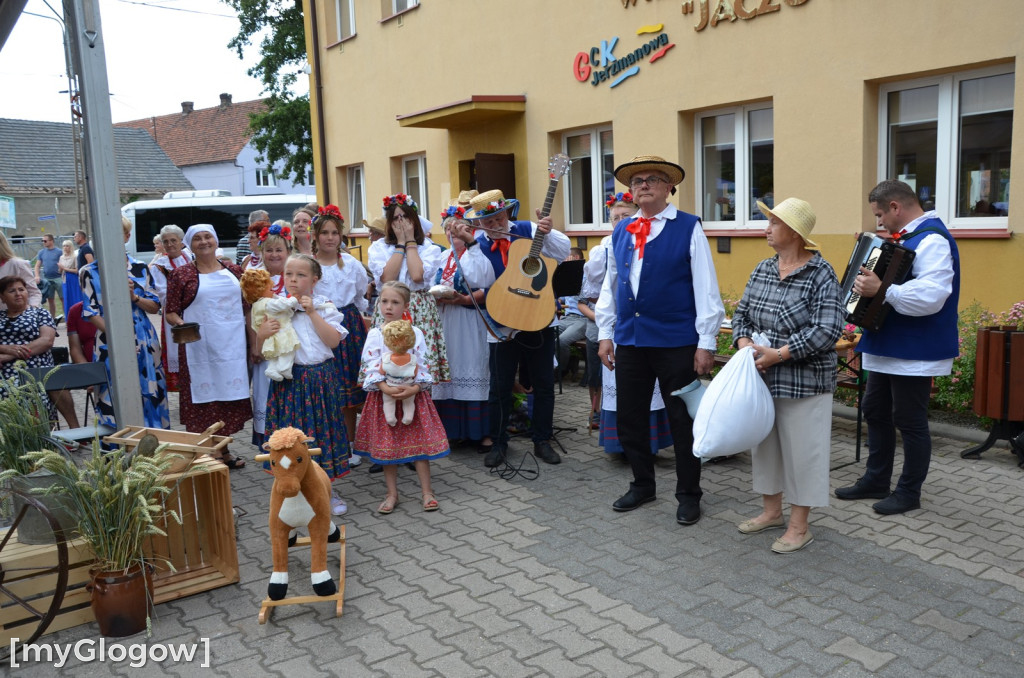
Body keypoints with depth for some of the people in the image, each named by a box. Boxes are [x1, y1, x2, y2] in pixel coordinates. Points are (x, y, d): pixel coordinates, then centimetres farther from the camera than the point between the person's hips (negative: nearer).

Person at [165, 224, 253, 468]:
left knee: (230, 397, 8)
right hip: (200, 348, -3)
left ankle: (224, 451, 22)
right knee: (204, 400, 0)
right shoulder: (181, 275, 1)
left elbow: (246, 310, 13)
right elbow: (171, 312, 1)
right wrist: (180, 323, -21)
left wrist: (254, 343, 8)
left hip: (233, 346, 3)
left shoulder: (234, 271, 10)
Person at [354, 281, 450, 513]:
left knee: (419, 442, 3)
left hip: (412, 394, 0)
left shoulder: (415, 333, -2)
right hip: (384, 394, 1)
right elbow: (371, 367, -7)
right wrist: (386, 388, -22)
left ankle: (427, 492, 14)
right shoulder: (375, 335, -1)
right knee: (387, 446, 7)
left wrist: (413, 388, -20)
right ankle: (392, 494, 19)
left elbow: (422, 366, -5)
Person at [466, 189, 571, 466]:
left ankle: (543, 441, 23)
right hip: (502, 326, -1)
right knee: (500, 386, 7)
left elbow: (563, 251, -12)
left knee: (544, 383, 9)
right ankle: (497, 442, 23)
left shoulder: (529, 231, -3)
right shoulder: (476, 246, -4)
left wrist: (547, 233, -28)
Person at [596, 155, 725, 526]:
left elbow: (705, 287, -7)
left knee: (682, 420, 6)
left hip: (676, 342, -5)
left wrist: (706, 342, -11)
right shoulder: (621, 231, 10)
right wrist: (605, 334, 11)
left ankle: (688, 494, 23)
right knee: (630, 417, 13)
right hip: (629, 340, 5)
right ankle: (642, 485, 33)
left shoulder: (688, 228, -5)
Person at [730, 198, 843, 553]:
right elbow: (741, 314, 11)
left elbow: (827, 331, -19)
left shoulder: (821, 274, -12)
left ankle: (799, 526, 17)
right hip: (762, 377, 7)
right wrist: (746, 346, -9)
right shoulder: (763, 269, 7)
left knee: (801, 450, 3)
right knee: (765, 442, 16)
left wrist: (777, 354, -22)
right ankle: (771, 511, 33)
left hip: (803, 381, -6)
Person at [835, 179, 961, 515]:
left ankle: (909, 492, 16)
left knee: (909, 421, 2)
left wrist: (881, 290, -38)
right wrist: (869, 282, 11)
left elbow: (930, 295, -33)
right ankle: (875, 480, 29)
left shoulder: (932, 240, -19)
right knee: (875, 412, 16)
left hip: (914, 353, -10)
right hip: (888, 347, 10)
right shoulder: (905, 237, 12)